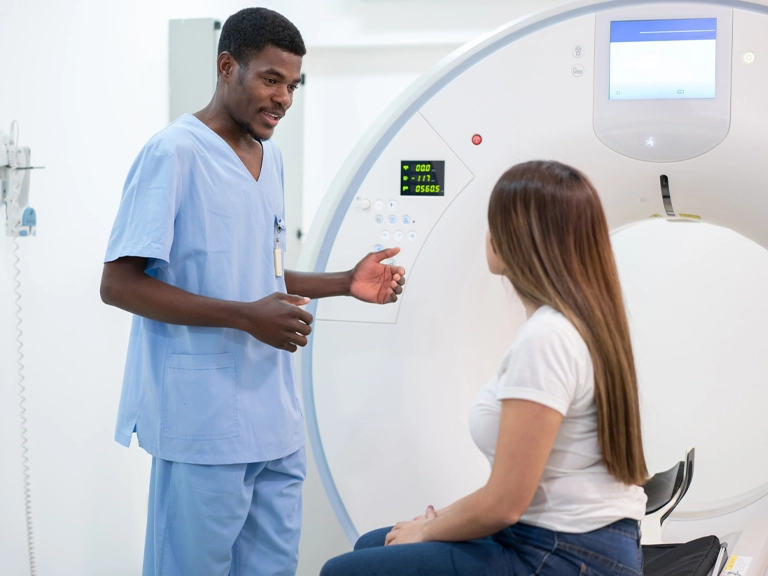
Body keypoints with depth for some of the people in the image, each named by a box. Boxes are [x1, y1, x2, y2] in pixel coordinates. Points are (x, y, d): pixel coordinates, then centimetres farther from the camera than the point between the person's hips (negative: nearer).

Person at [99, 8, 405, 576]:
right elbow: (118, 284, -15)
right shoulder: (174, 153, -11)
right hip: (205, 423, -8)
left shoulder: (271, 157, 14)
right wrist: (246, 316, -21)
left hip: (276, 418, 8)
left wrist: (346, 283, 6)